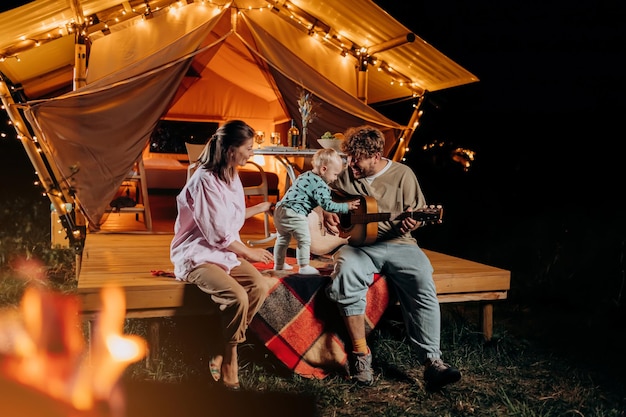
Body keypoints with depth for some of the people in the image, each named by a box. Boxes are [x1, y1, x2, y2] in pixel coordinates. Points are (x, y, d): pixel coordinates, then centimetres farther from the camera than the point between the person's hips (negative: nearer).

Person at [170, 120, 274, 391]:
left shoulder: (232, 176, 8)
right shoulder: (204, 181, -20)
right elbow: (219, 235, -19)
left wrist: (259, 208, 35)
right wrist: (250, 253, -6)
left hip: (226, 252, 8)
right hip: (198, 256, -8)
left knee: (260, 286, -17)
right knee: (238, 297, -29)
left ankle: (222, 355, -6)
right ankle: (228, 362, -6)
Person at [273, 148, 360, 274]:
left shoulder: (305, 175, 17)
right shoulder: (319, 185, -12)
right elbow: (327, 205, -16)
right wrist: (346, 206, -9)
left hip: (280, 209, 10)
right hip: (293, 214, -10)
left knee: (283, 238, 23)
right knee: (305, 240, 2)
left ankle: (279, 264, 35)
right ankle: (304, 267, 8)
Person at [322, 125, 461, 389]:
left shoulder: (402, 174, 4)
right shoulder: (345, 175, 9)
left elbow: (418, 213, 8)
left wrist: (412, 223, -17)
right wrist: (326, 215, 0)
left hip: (397, 244, 0)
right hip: (357, 244, 1)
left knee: (423, 279, -30)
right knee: (345, 271, -34)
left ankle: (432, 360, -24)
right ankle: (360, 353, -24)